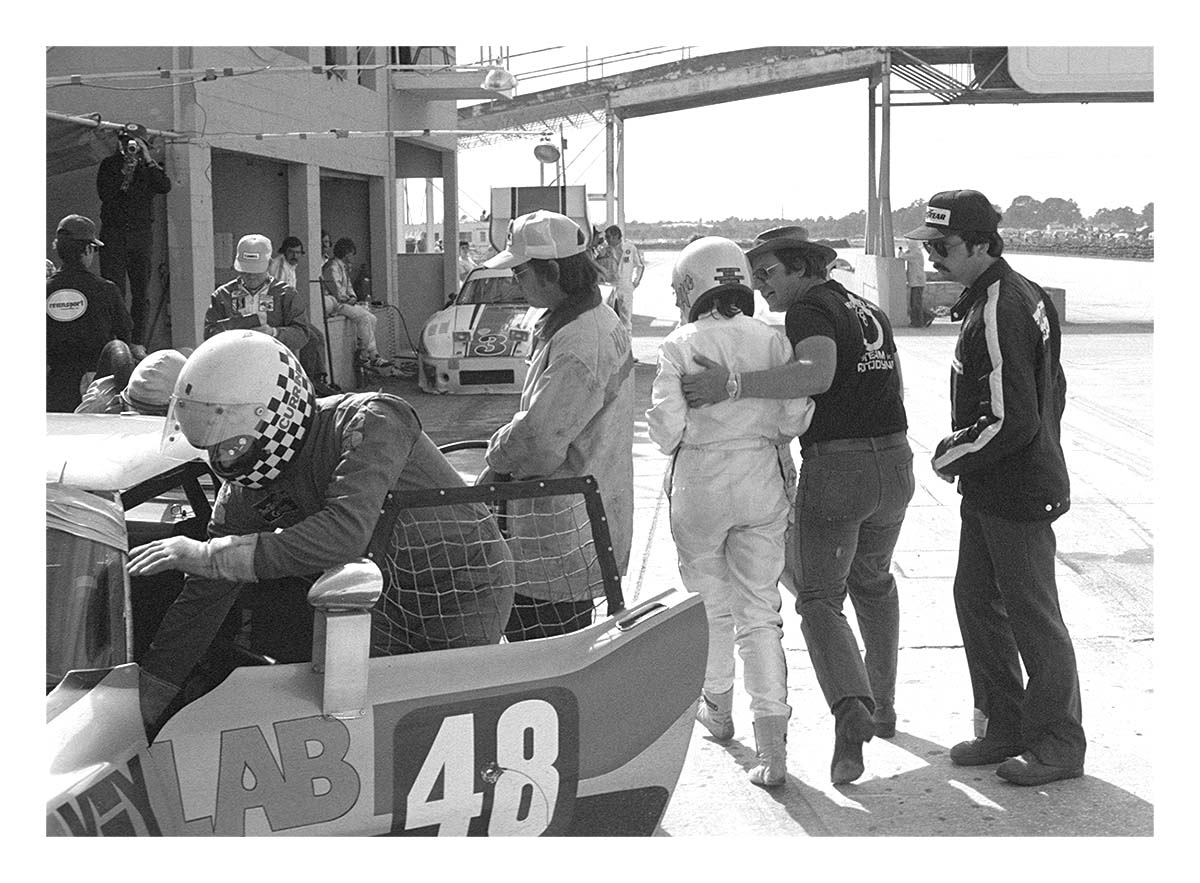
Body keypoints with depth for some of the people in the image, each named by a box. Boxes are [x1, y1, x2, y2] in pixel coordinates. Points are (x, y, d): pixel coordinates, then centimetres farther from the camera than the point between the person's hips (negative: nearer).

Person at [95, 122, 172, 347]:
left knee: (141, 291, 1)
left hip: (140, 234, 2)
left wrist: (147, 160, -13)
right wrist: (124, 172, -12)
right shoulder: (110, 164, 7)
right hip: (113, 233, -2)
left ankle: (138, 343, 5)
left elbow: (165, 187, -9)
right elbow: (104, 193, -5)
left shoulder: (150, 167, 10)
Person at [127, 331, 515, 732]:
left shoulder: (371, 422, -27)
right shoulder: (244, 488, -6)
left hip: (463, 590, -7)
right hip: (389, 603, 7)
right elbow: (203, 598, -2)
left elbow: (345, 534, -41)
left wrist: (212, 556, -38)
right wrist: (144, 706, -4)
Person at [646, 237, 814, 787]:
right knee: (759, 611, 5)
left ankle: (718, 707, 37)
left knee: (711, 603, 18)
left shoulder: (681, 344, -10)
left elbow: (666, 424, -13)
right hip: (762, 478, 2)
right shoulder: (773, 341, -2)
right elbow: (796, 417, -5)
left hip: (700, 480, -2)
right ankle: (772, 746, -2)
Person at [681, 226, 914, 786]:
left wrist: (733, 384, -34)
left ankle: (851, 708, -23)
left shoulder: (809, 308, -10)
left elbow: (818, 375, -29)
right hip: (895, 464, 8)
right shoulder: (870, 312, 17)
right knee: (873, 581, 26)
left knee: (819, 598, 0)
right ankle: (881, 705, 31)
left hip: (834, 467, -8)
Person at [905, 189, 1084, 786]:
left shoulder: (997, 314, -23)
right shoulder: (1023, 294, 10)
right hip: (992, 490, 10)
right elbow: (1053, 390, 18)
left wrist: (952, 457, -11)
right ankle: (1006, 728, 26)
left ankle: (1059, 746, 15)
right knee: (976, 600, 15)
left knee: (1032, 615, 1)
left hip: (1018, 495, -10)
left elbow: (1010, 422, -27)